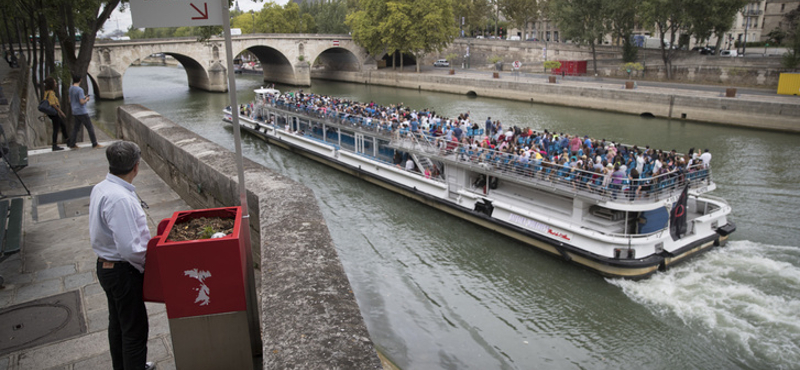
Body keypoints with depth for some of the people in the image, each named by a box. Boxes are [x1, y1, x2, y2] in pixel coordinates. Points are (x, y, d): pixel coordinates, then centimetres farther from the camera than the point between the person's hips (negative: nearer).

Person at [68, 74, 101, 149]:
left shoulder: (71, 88, 8)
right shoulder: (79, 90, -17)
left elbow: (70, 100, 18)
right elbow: (82, 102, -21)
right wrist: (86, 99, -1)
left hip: (75, 112, 8)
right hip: (81, 112, -8)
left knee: (76, 128, 12)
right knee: (90, 127, -2)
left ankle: (72, 144, 12)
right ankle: (95, 144, 0)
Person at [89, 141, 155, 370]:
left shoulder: (100, 189, 2)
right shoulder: (120, 199, -29)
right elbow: (129, 249, -30)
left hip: (106, 266, 10)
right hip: (123, 271, -10)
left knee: (118, 323, 26)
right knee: (135, 329, 3)